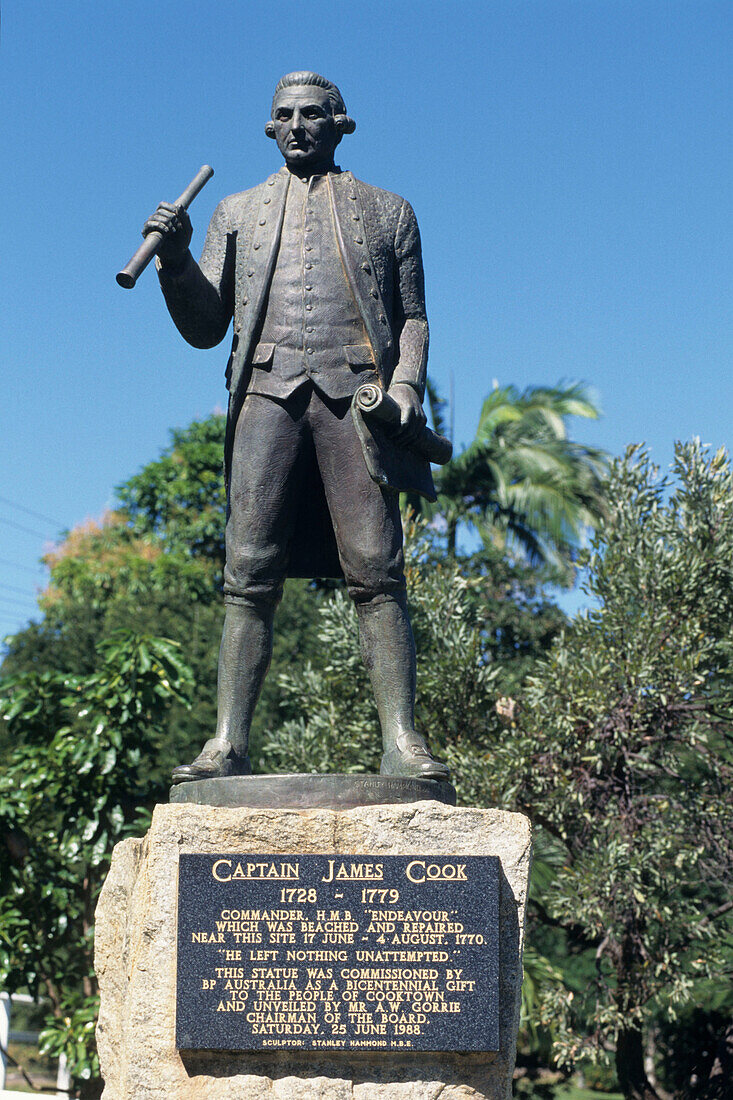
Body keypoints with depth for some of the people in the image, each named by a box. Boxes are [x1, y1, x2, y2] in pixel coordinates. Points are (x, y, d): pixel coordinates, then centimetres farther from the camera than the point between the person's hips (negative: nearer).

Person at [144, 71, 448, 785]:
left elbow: (413, 318, 16)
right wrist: (175, 260, 1)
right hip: (267, 393, 1)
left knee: (374, 572, -11)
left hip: (357, 395, -1)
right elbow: (204, 328, 19)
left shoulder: (387, 212, 22)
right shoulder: (237, 214, 24)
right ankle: (228, 744, -11)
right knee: (249, 574, -8)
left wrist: (406, 384, -3)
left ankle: (402, 741, -14)